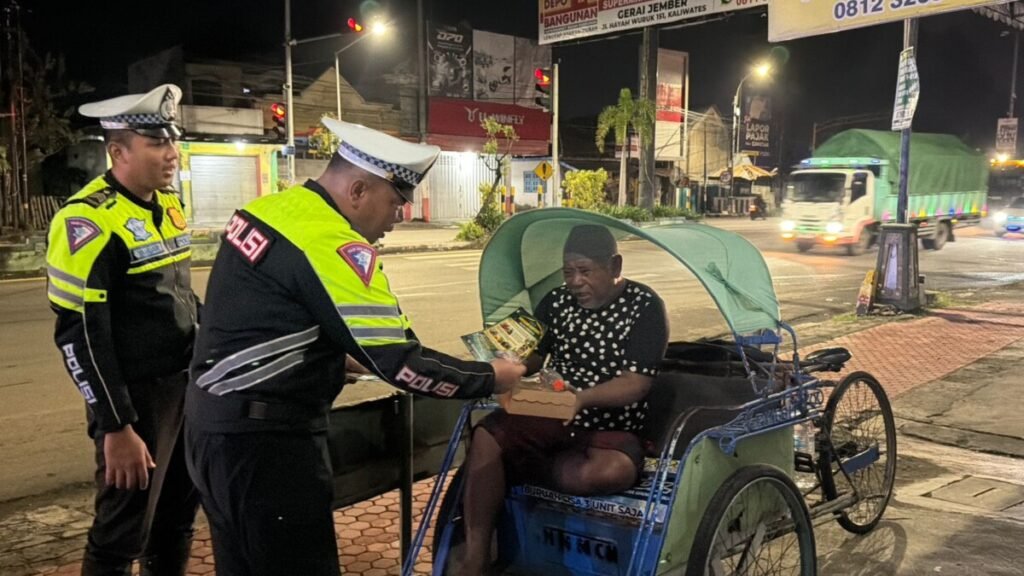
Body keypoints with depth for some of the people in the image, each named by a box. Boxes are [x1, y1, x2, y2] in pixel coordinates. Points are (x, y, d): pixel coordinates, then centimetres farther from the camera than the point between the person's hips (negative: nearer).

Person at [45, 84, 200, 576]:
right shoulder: (89, 219, -17)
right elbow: (80, 334, -19)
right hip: (136, 397, -8)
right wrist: (116, 427, -19)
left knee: (178, 517, 19)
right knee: (123, 534, 4)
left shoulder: (168, 205, 9)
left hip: (187, 387, 8)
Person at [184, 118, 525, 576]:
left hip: (215, 421, 9)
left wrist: (342, 354, 15)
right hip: (263, 438, -9)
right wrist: (490, 379, -9)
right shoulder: (332, 245, -21)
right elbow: (400, 362, -21)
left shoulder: (270, 208, 6)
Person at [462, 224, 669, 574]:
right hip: (549, 416, 4)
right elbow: (530, 357, 10)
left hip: (611, 428, -3)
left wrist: (582, 397, -34)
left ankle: (515, 471, -11)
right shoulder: (556, 301, 6)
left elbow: (636, 384, -16)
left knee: (610, 472, -38)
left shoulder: (644, 307, -8)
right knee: (487, 434, -25)